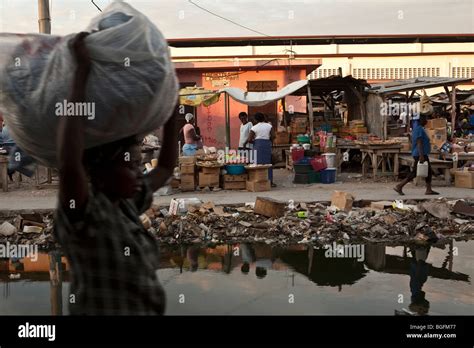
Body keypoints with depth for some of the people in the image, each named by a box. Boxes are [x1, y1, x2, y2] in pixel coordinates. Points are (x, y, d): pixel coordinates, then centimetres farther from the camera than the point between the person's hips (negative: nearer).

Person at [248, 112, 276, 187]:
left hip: (258, 145, -2)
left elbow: (249, 140, -6)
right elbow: (273, 136, -2)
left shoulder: (254, 128, -2)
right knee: (268, 162, 8)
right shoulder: (269, 126, 5)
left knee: (258, 163, 3)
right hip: (267, 144, 2)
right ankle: (270, 181, 9)